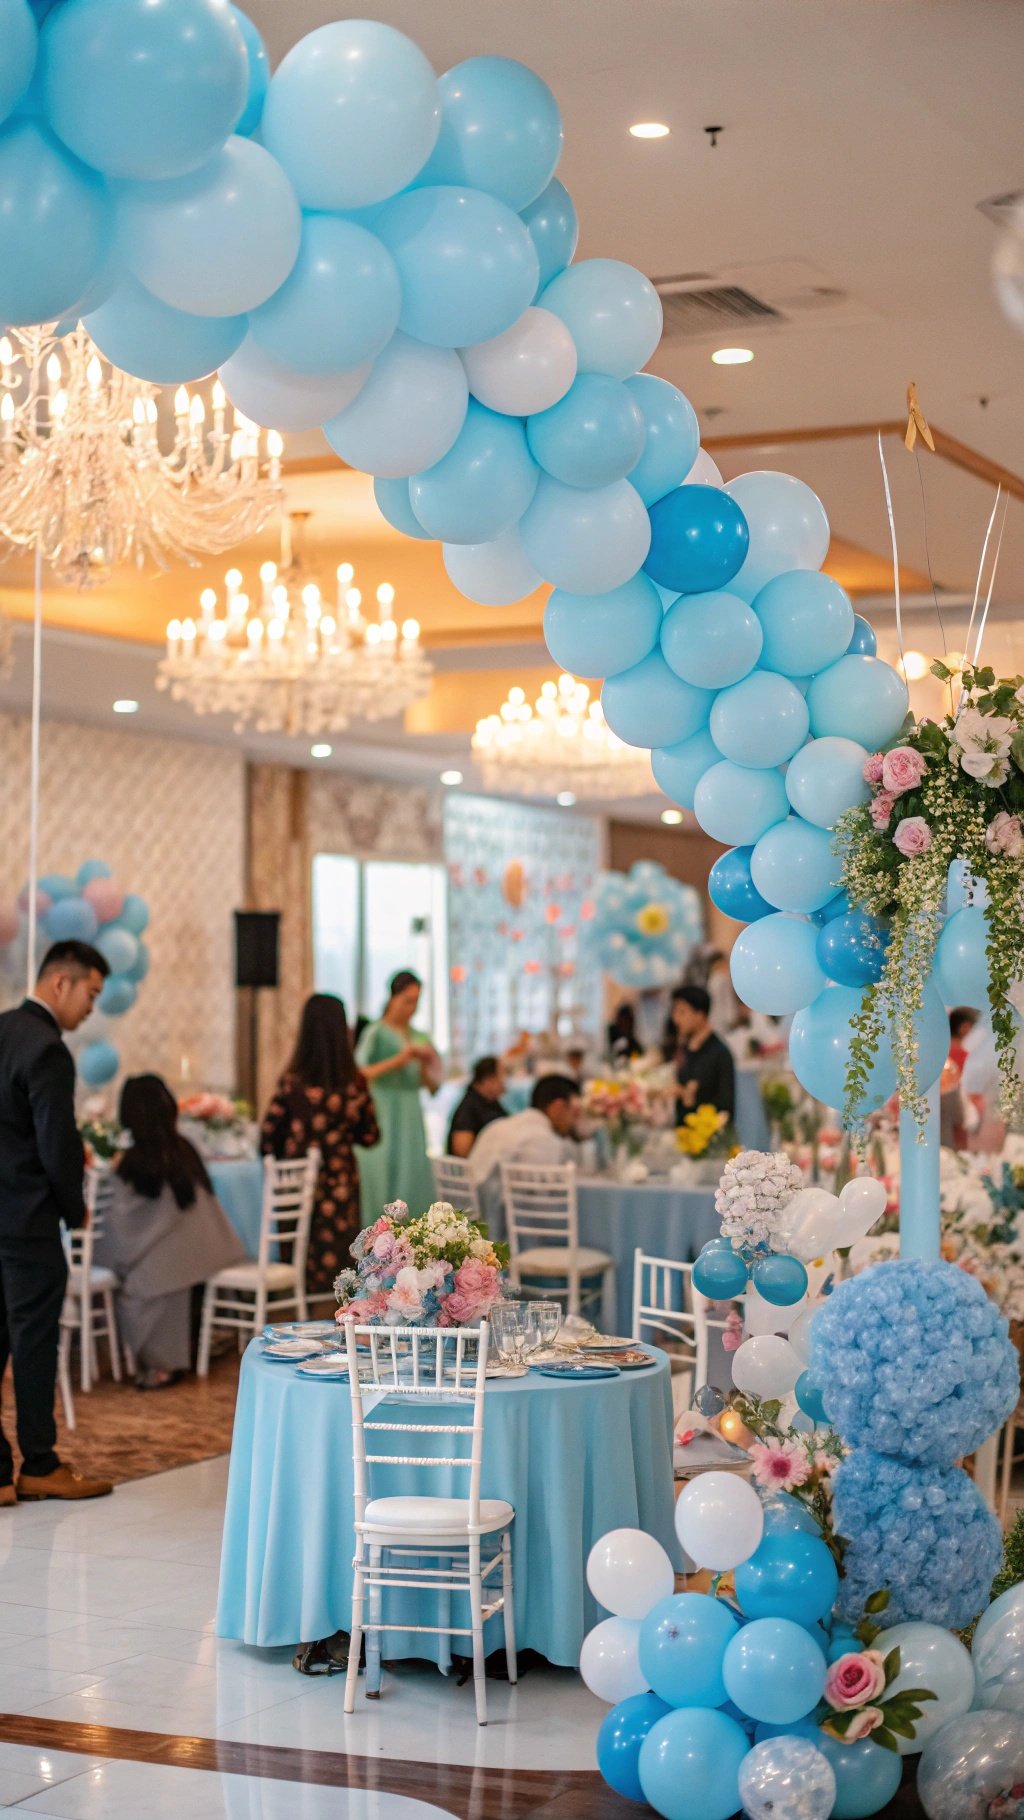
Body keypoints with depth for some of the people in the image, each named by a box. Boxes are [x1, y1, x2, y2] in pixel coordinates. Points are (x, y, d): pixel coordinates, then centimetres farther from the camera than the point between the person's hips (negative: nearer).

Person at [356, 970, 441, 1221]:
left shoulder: (419, 1038, 12)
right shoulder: (376, 1033, -4)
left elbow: (434, 1086, 12)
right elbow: (359, 1074, -15)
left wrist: (426, 1066, -6)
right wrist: (397, 1061, -19)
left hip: (411, 1122, 6)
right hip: (383, 1122, -5)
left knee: (414, 1185, 1)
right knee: (383, 1185, -9)